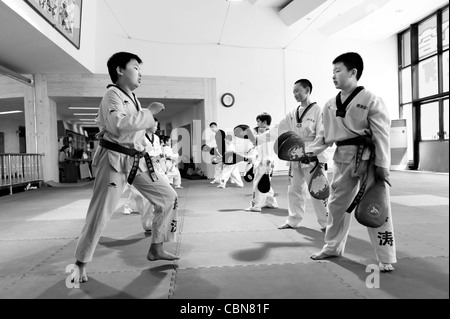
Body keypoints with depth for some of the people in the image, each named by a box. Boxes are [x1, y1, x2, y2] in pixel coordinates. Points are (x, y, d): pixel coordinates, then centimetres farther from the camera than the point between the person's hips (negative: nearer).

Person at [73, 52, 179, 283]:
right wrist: (149, 112, -20)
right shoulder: (112, 95, -10)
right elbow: (119, 124, -29)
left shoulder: (131, 97, 15)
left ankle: (156, 249, 17)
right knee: (100, 212, -4)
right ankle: (80, 263, 17)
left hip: (137, 160, 8)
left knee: (168, 197, 5)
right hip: (115, 160, -8)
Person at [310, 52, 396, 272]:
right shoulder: (330, 105, 6)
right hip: (343, 159, 6)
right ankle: (333, 246, 33)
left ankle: (386, 258, 18)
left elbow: (382, 136, -12)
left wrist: (382, 167, -15)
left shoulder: (370, 100, -10)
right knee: (336, 204, 14)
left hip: (368, 159, -5)